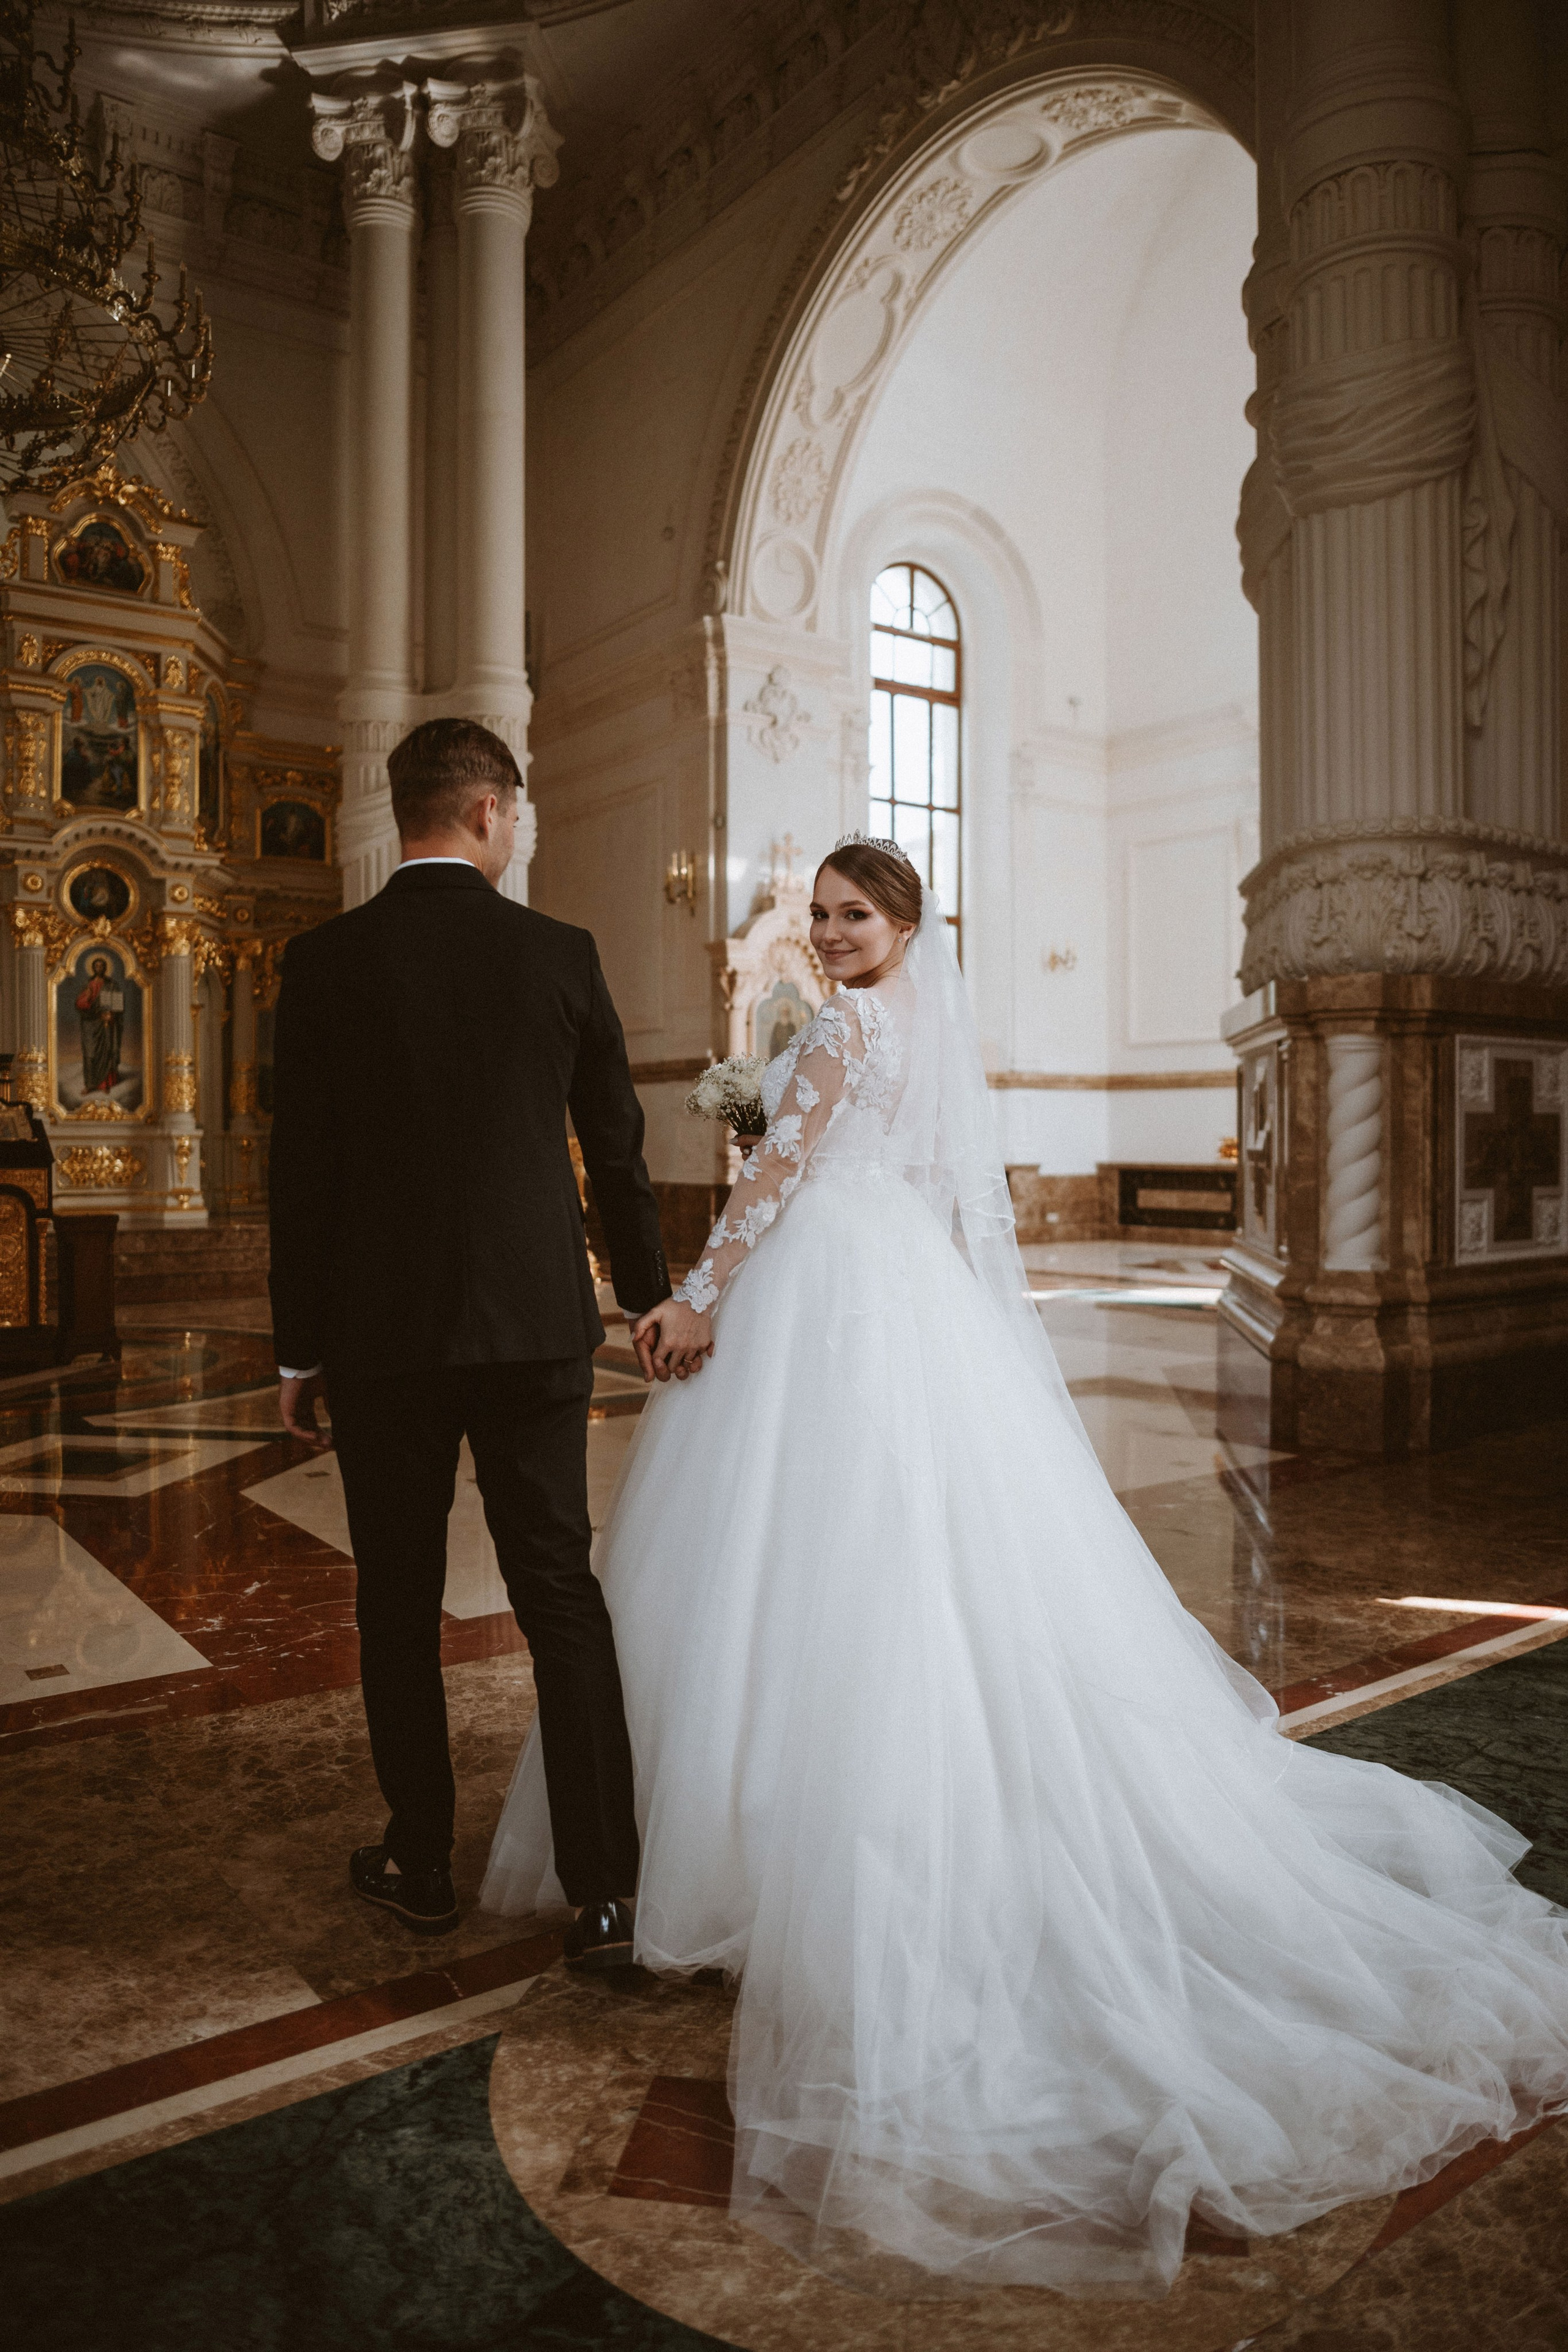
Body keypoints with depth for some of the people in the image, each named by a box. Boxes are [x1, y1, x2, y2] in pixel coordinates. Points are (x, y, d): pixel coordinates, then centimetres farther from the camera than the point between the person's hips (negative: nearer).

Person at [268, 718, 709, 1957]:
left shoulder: (326, 961, -4)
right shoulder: (561, 953, -2)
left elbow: (302, 1170, -4)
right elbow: (618, 1148, 4)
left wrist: (301, 1350, 5)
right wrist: (654, 1296, 17)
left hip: (381, 1337, 0)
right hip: (538, 1326, 1)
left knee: (399, 1609, 14)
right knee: (563, 1599, 8)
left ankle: (421, 1867, 28)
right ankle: (604, 1892, 12)